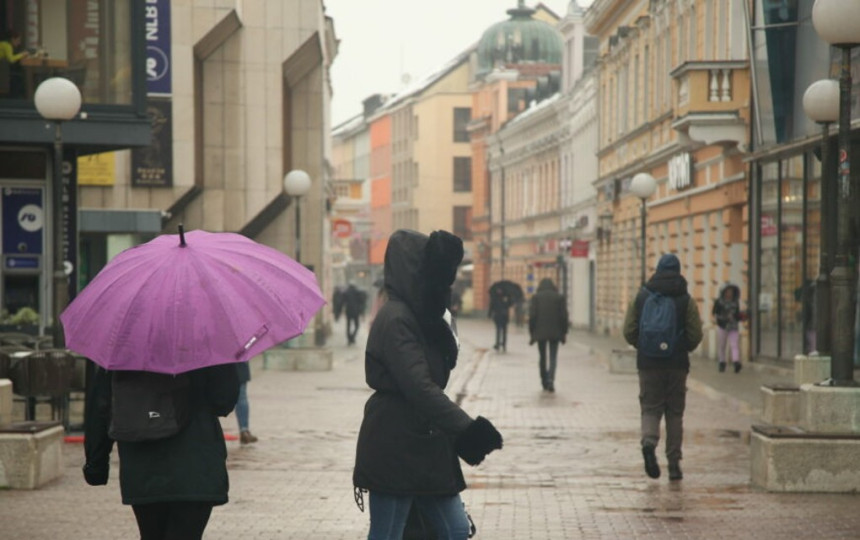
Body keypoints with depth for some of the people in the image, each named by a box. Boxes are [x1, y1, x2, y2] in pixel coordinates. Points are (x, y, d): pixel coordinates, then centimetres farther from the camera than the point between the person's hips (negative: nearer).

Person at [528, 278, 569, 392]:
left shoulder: (536, 297, -1)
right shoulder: (559, 298, 2)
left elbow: (532, 316, -5)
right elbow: (564, 316, 0)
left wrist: (531, 332, 0)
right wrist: (564, 332, 7)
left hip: (540, 332, 0)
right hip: (555, 332, 0)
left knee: (543, 357, 13)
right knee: (553, 357, 0)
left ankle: (544, 382, 16)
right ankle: (550, 379, -20)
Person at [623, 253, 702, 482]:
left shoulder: (641, 296, 2)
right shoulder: (686, 300, -2)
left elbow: (629, 331, 0)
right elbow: (696, 335, -4)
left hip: (648, 363, 0)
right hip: (677, 363, 0)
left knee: (650, 409, 7)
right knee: (675, 413, 8)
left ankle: (649, 441, -24)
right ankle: (674, 464, 8)